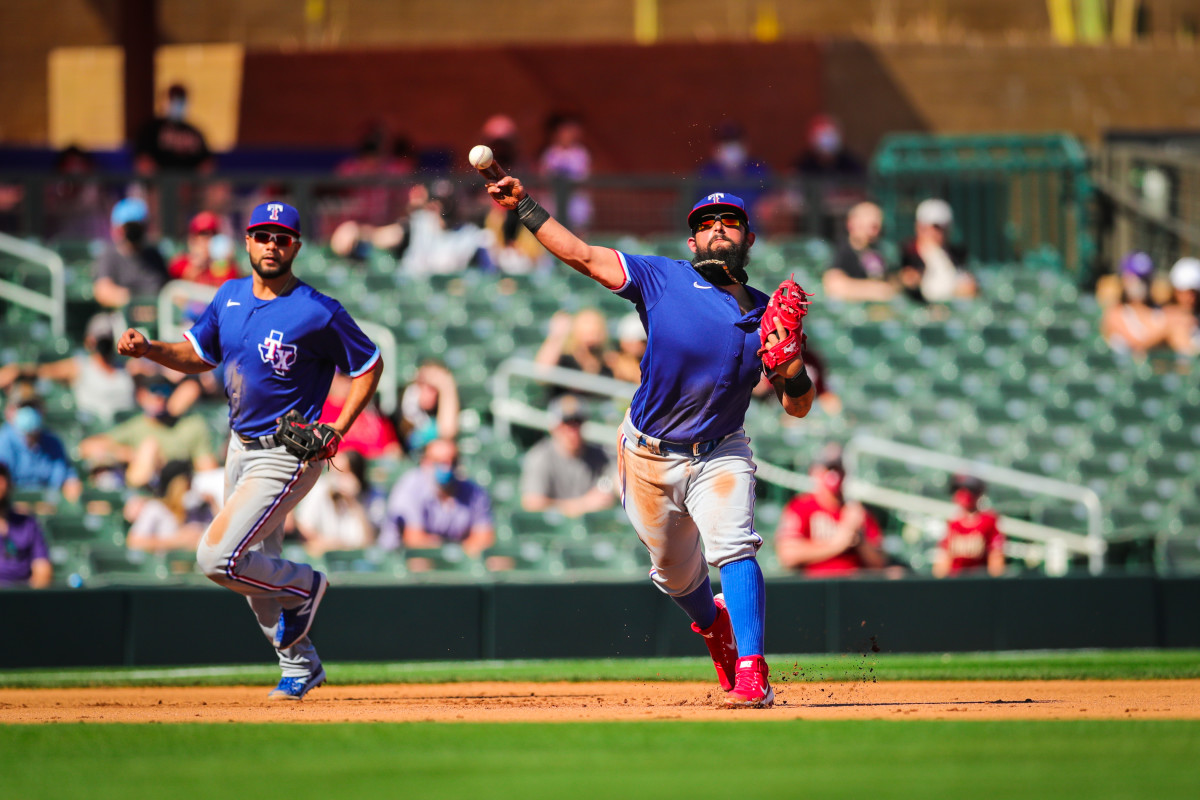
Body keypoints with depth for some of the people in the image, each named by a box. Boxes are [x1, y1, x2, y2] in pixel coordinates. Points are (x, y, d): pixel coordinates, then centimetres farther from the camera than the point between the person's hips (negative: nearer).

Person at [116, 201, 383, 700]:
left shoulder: (318, 314, -17)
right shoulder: (230, 298, 3)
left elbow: (369, 365, -6)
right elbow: (199, 355, 15)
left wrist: (338, 428, -16)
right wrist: (149, 349, -4)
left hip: (289, 455, -7)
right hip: (241, 448, 8)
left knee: (217, 559, -17)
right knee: (257, 570, 16)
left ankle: (304, 586, 9)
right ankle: (299, 665, 32)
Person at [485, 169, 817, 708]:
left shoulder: (766, 315, -1)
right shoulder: (662, 279, -7)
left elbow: (798, 406, -2)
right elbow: (580, 255, -8)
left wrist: (791, 364, -22)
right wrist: (525, 206, -13)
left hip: (719, 455, 0)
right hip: (649, 456, 0)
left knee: (733, 548, -23)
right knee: (675, 572, 12)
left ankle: (752, 675, -26)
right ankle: (712, 626, 47)